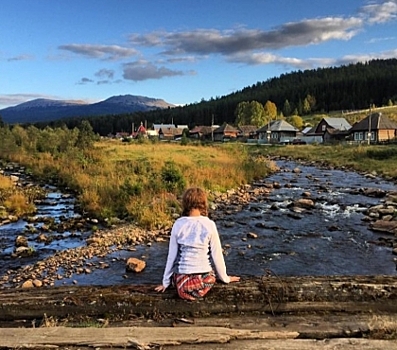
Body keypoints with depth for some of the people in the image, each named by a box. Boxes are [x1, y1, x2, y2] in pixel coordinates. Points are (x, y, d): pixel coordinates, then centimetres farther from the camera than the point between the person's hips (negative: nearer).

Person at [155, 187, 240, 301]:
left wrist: (166, 282, 15)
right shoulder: (209, 225, -8)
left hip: (182, 280, 1)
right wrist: (225, 278, 15)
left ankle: (186, 289, 13)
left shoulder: (178, 224, -4)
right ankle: (197, 291, 12)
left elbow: (171, 256, 2)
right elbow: (217, 255, -2)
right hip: (205, 280, -1)